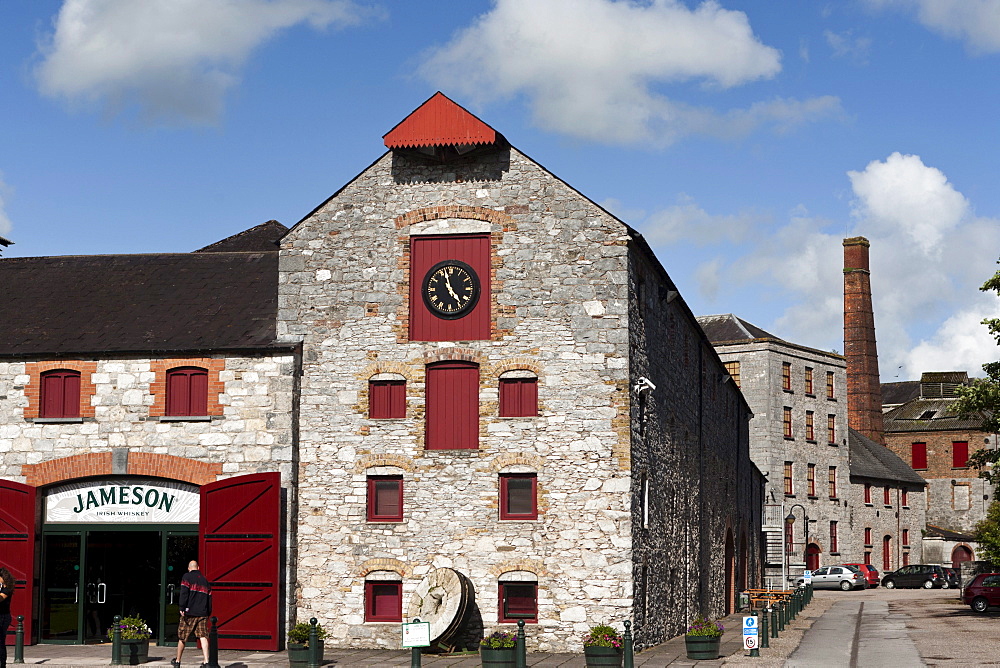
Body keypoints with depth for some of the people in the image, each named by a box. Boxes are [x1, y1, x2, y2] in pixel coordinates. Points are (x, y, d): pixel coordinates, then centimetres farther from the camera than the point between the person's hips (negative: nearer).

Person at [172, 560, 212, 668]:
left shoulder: (187, 577, 0)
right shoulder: (205, 580, 15)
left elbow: (184, 593, -11)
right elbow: (209, 599, 15)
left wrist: (182, 608, -13)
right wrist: (208, 614, 19)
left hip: (189, 613, -3)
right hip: (202, 614, 3)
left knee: (182, 638, 10)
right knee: (203, 637, -4)